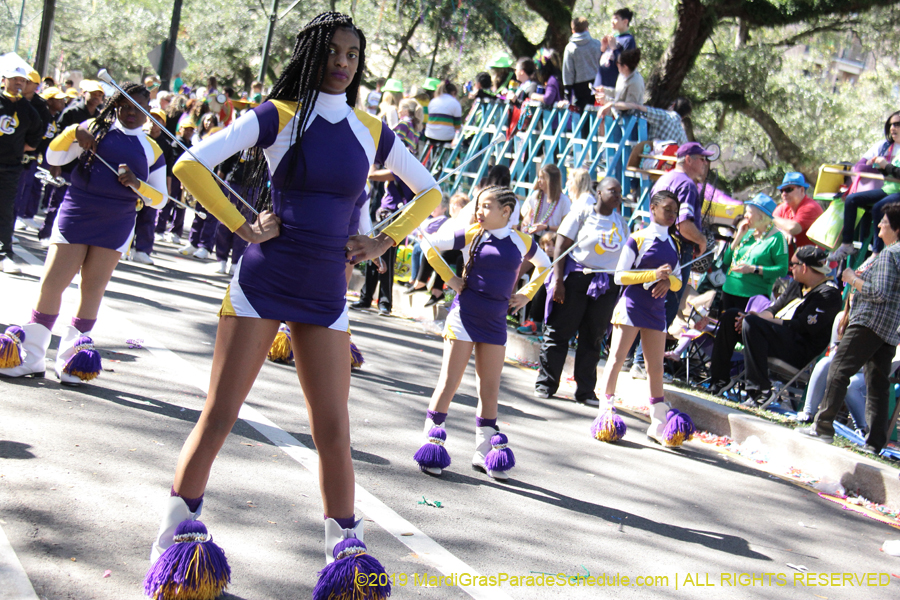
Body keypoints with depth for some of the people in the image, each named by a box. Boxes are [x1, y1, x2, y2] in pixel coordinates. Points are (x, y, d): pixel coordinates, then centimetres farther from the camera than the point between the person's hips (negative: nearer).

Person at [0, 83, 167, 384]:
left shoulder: (152, 150, 9)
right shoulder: (95, 129, 6)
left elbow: (159, 199, 7)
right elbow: (54, 158, 3)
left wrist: (137, 184, -12)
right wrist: (73, 132, -13)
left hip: (116, 226, 1)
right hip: (74, 215, -1)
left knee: (93, 289, 3)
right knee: (51, 283, -5)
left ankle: (69, 359, 16)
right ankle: (31, 357, 5)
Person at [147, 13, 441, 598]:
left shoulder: (372, 132, 7)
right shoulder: (278, 115, -2)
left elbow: (431, 193, 19)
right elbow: (191, 164, -9)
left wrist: (383, 241, 8)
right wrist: (242, 226, -10)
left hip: (325, 296, 3)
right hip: (261, 284, -2)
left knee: (334, 431, 1)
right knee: (218, 417, -1)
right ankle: (172, 540, 11)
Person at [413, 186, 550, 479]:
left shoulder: (521, 242, 3)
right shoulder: (472, 235, -4)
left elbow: (544, 265, 21)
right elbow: (430, 244, 2)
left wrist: (526, 294, 10)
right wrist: (449, 277, -3)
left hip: (495, 321, 3)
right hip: (464, 317, -3)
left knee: (490, 389, 9)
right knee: (449, 384, -2)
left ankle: (484, 451, 19)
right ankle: (430, 441, 6)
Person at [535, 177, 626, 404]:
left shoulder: (620, 221, 11)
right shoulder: (582, 214, -4)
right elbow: (561, 246, -7)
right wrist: (558, 281, -14)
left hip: (606, 286, 4)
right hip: (576, 279, -4)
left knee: (592, 338, 8)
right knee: (559, 332, 0)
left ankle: (585, 391, 15)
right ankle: (545, 384, 11)